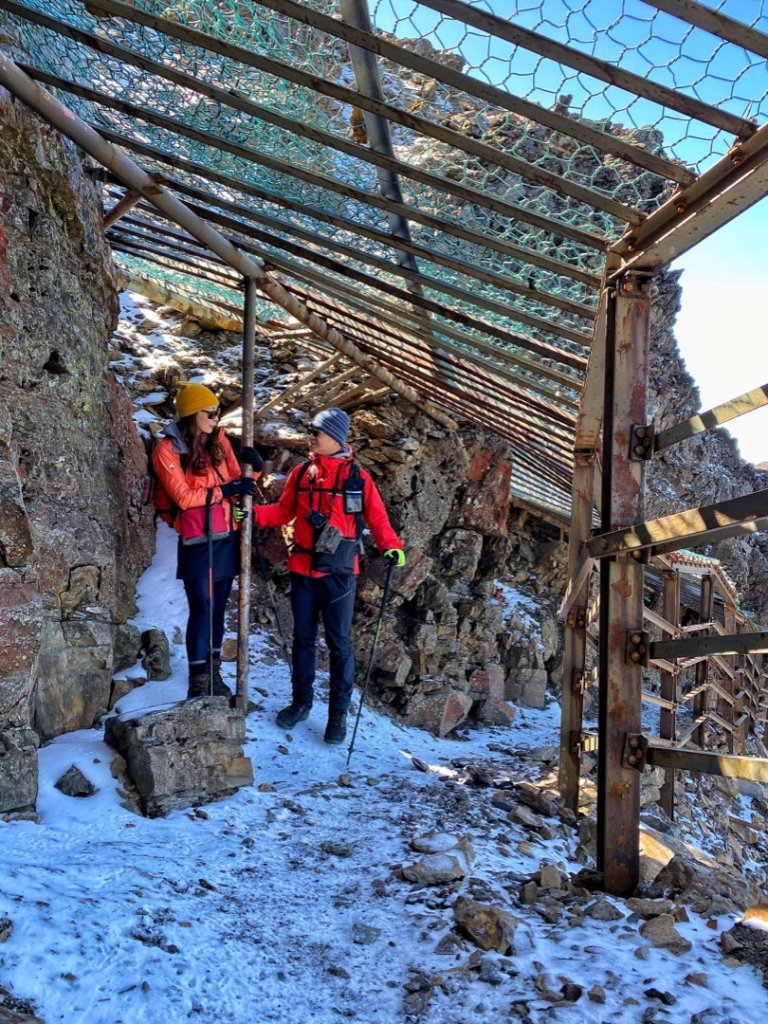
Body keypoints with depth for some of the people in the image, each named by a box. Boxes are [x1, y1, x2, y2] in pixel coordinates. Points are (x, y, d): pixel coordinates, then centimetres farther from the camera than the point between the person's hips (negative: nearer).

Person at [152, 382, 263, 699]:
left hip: (226, 537, 5)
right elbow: (183, 497, -13)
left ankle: (214, 673, 23)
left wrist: (250, 469, -8)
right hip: (197, 542, -5)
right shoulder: (167, 450, -8)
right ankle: (198, 683, 4)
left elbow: (234, 480, 12)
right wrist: (223, 490, -16)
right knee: (202, 609, -5)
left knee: (218, 607, 12)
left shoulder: (218, 441, 7)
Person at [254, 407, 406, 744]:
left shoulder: (357, 477, -3)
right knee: (303, 637, 14)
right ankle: (301, 701, 29)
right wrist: (254, 513, -2)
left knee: (340, 643, 3)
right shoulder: (301, 473, 6)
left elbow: (377, 517, -3)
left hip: (338, 572, -3)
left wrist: (391, 546, -19)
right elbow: (283, 511, 13)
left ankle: (339, 713, 13)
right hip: (302, 570, 3)